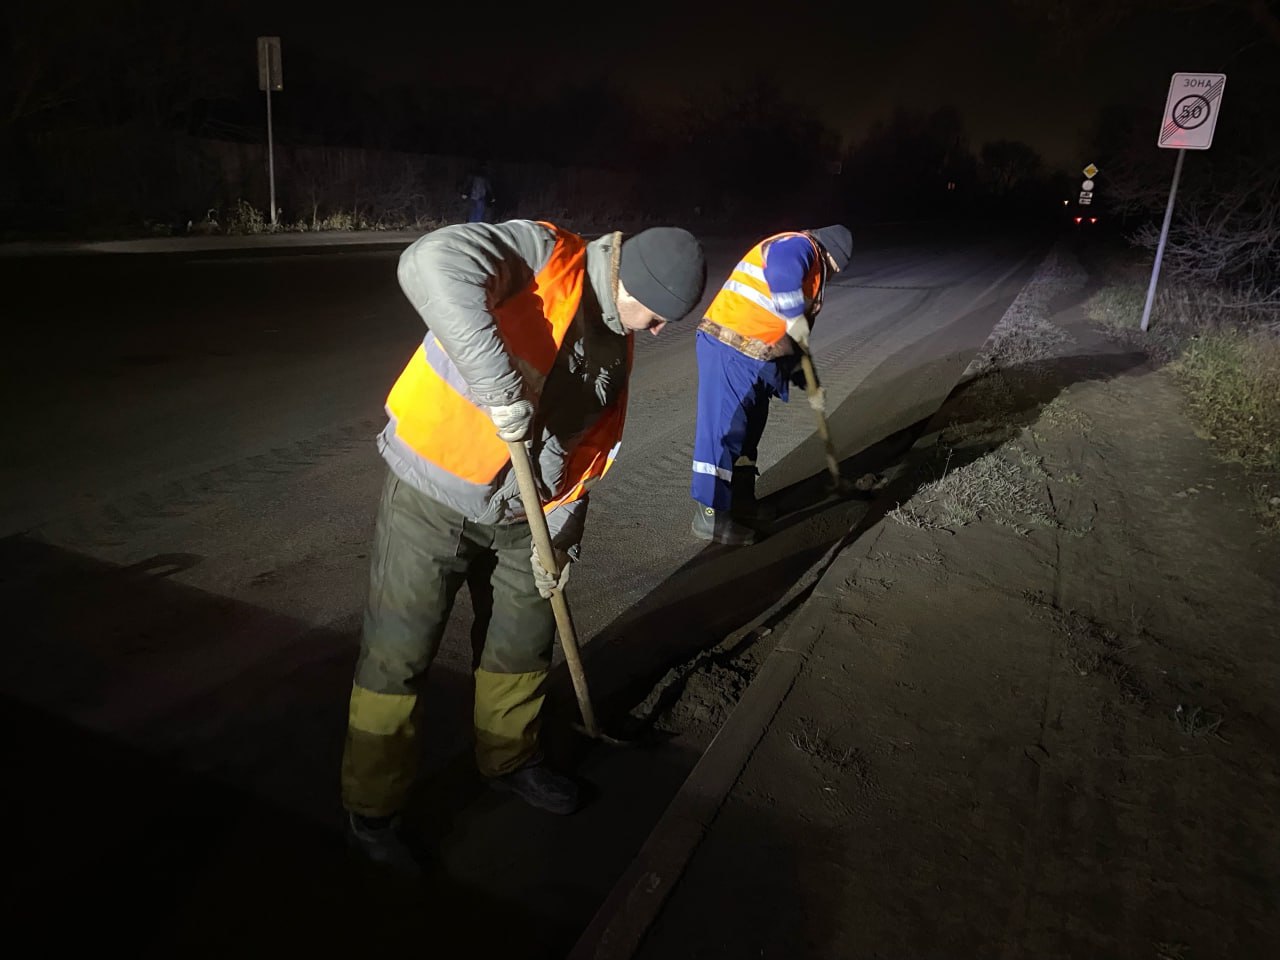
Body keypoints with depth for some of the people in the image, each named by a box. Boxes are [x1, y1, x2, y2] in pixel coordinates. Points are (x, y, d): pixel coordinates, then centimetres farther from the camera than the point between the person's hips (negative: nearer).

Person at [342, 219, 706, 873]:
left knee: (525, 642, 19)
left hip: (518, 517, 7)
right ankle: (370, 813, 22)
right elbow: (430, 263, -38)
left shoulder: (616, 345, 6)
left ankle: (509, 759, 44)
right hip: (430, 499, -7)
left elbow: (588, 447, 11)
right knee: (397, 659, 2)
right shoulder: (541, 255, -19)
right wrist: (499, 384, -41)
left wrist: (558, 533, 3)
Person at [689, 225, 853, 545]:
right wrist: (796, 319, -22)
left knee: (747, 428, 17)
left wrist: (799, 371, 24)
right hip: (730, 348, -11)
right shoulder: (799, 246, -7)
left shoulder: (812, 266, 25)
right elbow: (781, 272, -33)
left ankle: (739, 503, 30)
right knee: (724, 428, -6)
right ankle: (710, 515, 0)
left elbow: (794, 335, 29)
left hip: (754, 355, 11)